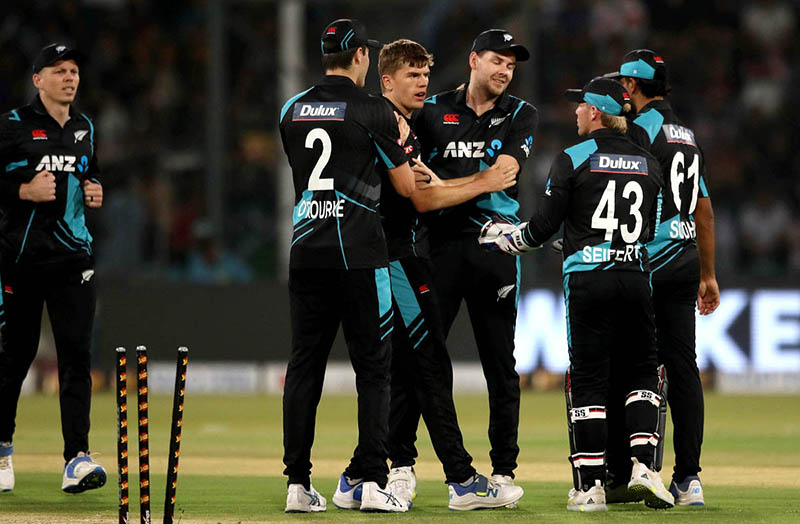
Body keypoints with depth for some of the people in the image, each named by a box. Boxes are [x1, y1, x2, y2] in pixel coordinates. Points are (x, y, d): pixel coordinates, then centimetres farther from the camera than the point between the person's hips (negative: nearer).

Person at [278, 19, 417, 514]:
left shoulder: (293, 110, 9)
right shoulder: (372, 111, -6)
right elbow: (407, 186, -1)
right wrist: (399, 144, 20)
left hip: (306, 253, 5)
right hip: (359, 254, -5)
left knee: (304, 366, 7)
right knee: (373, 366, 1)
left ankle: (298, 483, 3)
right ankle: (369, 481, -5)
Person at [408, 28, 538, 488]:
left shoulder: (521, 116, 7)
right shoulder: (434, 111, 9)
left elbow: (504, 170, -9)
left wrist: (443, 185, -20)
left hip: (495, 245, 0)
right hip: (440, 241, 0)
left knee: (500, 360, 3)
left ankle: (504, 467, 9)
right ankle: (402, 461, 5)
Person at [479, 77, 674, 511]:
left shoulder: (573, 160, -2)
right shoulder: (649, 165, 11)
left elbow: (543, 227, -2)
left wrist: (504, 239, 17)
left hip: (587, 279, -3)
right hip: (636, 276, 3)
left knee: (588, 377, 1)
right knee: (642, 371, 13)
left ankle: (589, 487, -1)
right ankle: (643, 464, -6)